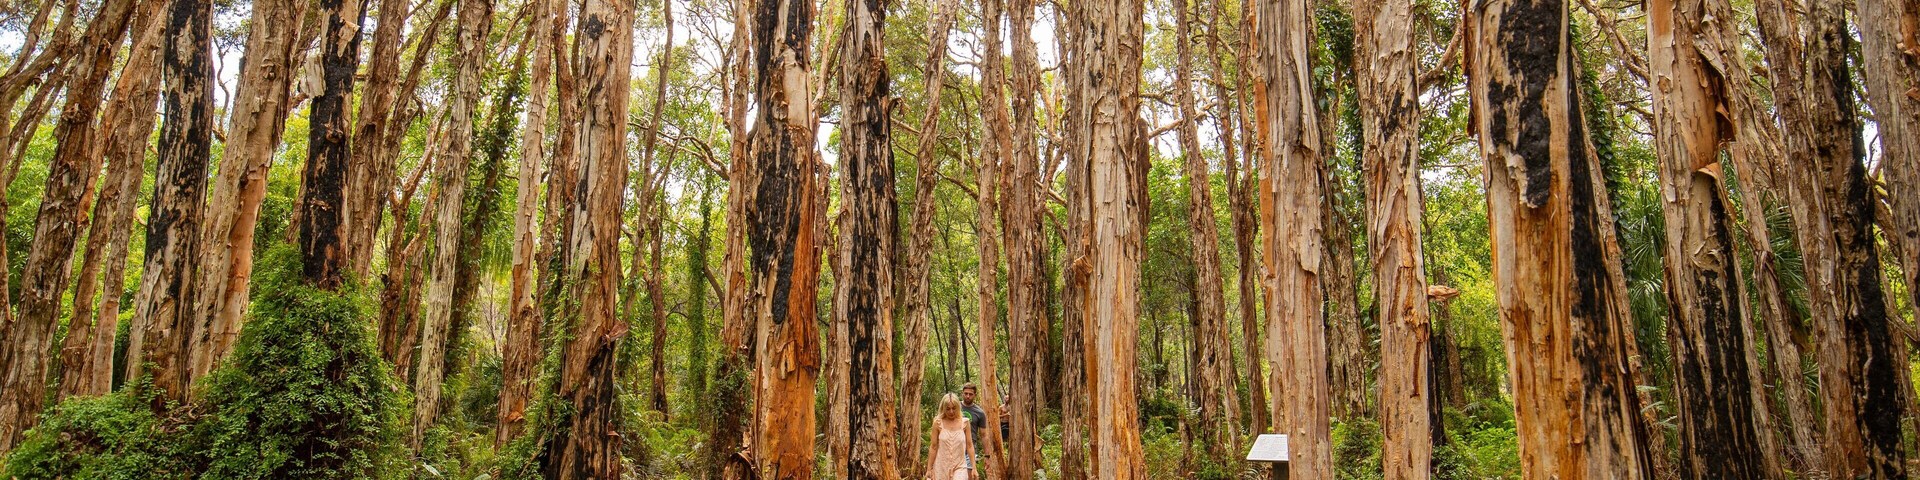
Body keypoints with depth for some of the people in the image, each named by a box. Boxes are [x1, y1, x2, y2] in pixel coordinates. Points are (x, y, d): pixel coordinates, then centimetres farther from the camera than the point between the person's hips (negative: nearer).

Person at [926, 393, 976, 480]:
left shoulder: (964, 423, 0)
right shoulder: (938, 423, -3)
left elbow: (969, 446, 4)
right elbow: (934, 447, 0)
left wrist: (974, 468, 1)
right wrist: (929, 469, 0)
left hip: (960, 467, 0)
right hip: (941, 467, 1)